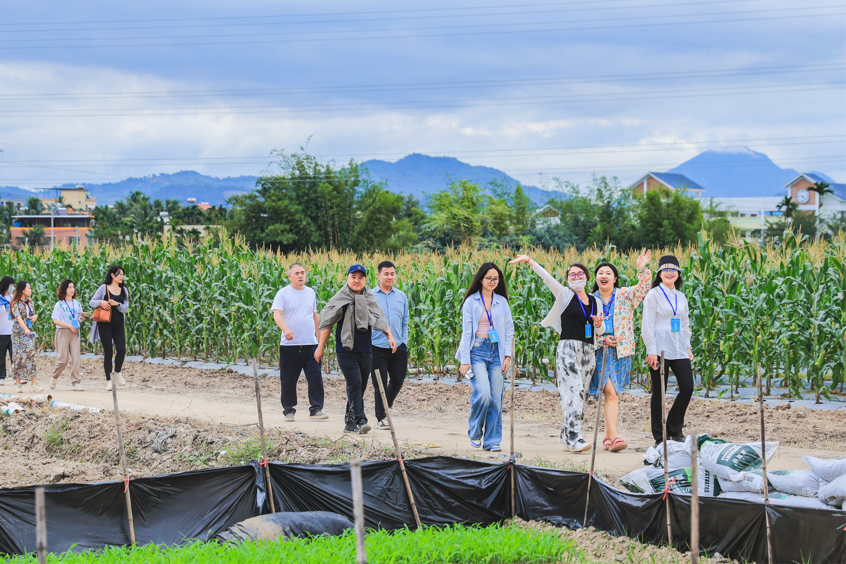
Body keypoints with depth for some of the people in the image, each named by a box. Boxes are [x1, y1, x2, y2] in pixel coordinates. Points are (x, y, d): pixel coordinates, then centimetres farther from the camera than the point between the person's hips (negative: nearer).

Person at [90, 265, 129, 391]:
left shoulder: (124, 290, 11)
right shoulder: (104, 288, 0)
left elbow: (126, 308, 5)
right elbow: (91, 302, 1)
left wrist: (117, 304, -14)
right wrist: (101, 302, -19)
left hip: (119, 324, 3)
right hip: (105, 324, -3)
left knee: (121, 350, -9)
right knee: (108, 352, -1)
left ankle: (118, 373, 17)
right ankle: (108, 380, 6)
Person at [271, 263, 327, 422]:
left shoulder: (311, 293, 14)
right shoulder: (283, 293, -2)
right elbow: (277, 314, -14)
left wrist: (320, 336, 21)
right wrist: (285, 329, -32)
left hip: (310, 343, 3)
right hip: (290, 344, -3)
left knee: (315, 377, -5)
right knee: (288, 380, 3)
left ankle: (316, 409, 1)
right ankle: (289, 410, 14)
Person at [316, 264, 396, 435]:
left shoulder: (370, 299, 10)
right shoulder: (340, 299, -1)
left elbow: (380, 319, 8)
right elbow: (327, 323, 1)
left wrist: (390, 336, -9)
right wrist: (320, 347, -2)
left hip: (365, 350, 5)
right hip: (346, 350, -5)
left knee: (360, 387, 8)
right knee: (354, 384, -16)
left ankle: (350, 423, 17)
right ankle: (361, 421, -24)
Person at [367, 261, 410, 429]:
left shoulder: (401, 296, 11)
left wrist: (404, 341, 6)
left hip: (399, 348, 3)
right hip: (378, 347, -3)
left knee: (398, 381, 7)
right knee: (380, 384, -1)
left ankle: (385, 407, 33)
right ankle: (381, 417, 11)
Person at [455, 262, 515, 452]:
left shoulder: (502, 301, 12)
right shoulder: (471, 301, 2)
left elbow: (509, 330, 14)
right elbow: (466, 331, 0)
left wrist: (508, 356, 3)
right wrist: (465, 361, -5)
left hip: (496, 351, 3)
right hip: (477, 351, -3)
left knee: (496, 397, -1)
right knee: (483, 393, -18)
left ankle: (492, 440, 8)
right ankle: (475, 433, 4)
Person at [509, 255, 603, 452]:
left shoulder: (595, 301, 15)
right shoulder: (565, 295, 3)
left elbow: (599, 331, 21)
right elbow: (546, 277, -6)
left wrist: (598, 324, -1)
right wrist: (530, 262, -17)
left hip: (588, 352, 5)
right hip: (568, 348, -5)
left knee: (580, 393, 5)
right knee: (574, 391, -17)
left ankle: (567, 434, 16)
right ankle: (574, 439, -22)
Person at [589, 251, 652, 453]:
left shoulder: (625, 296, 7)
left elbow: (643, 289, -6)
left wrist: (642, 270, -21)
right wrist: (603, 339, -7)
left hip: (621, 351, 2)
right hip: (601, 351, -2)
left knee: (612, 394, 5)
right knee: (611, 392, -15)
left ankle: (608, 437, 13)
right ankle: (613, 437, -22)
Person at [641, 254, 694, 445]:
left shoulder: (681, 297, 15)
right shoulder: (654, 295, -2)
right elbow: (647, 324, -6)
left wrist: (687, 347, 12)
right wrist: (651, 351, -12)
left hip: (679, 349, 5)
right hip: (660, 349, -5)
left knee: (687, 387, -3)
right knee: (659, 392, -1)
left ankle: (675, 429, 14)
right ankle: (660, 436, 7)